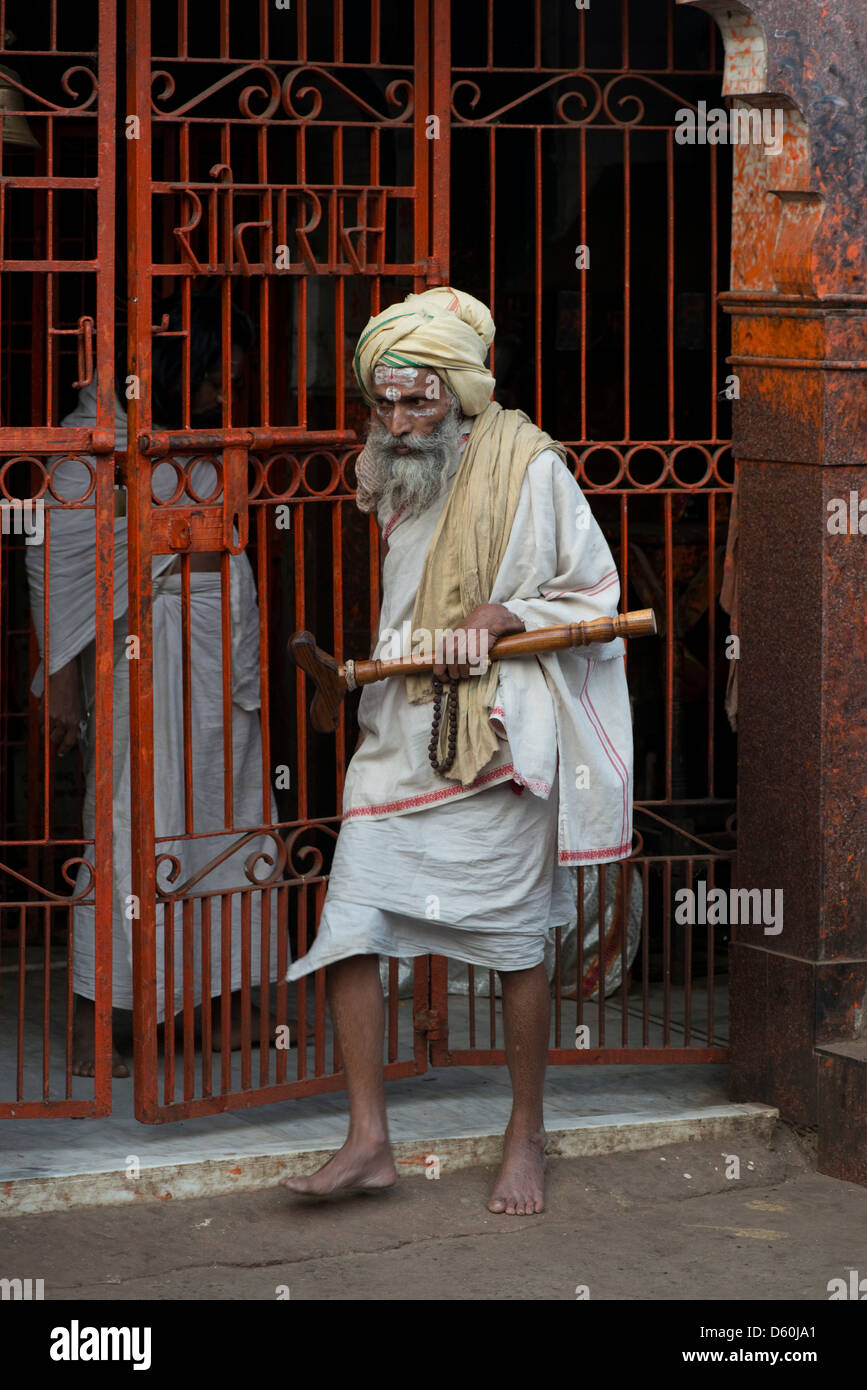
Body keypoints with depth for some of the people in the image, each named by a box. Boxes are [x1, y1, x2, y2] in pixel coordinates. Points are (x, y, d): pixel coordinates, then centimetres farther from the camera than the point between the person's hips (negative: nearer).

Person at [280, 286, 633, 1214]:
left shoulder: (530, 469, -9)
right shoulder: (391, 474, 9)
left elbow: (594, 596, -3)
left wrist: (499, 617, -16)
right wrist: (403, 650, 13)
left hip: (498, 740, -5)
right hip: (400, 735, 5)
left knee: (515, 940, 4)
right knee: (349, 926, -5)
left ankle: (526, 1139, 20)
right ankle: (368, 1139, 1)